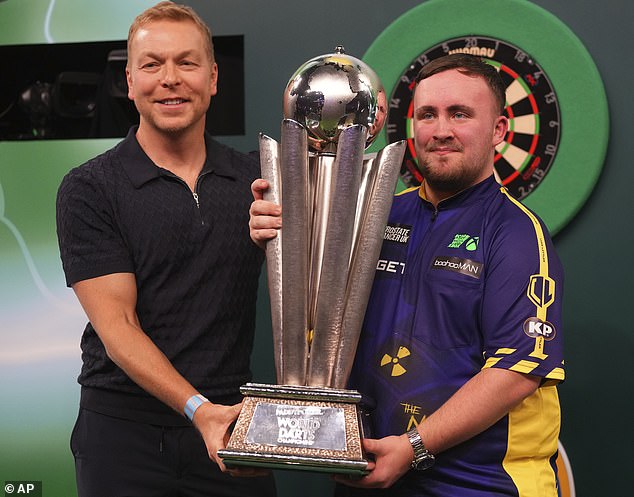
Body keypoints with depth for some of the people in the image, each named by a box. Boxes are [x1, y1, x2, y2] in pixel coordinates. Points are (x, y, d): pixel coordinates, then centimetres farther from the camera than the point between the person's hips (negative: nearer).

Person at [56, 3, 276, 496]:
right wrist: (198, 409, -23)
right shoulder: (89, 190, -5)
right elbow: (115, 324, -11)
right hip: (126, 433, -2)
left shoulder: (256, 179, 4)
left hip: (231, 425, 3)